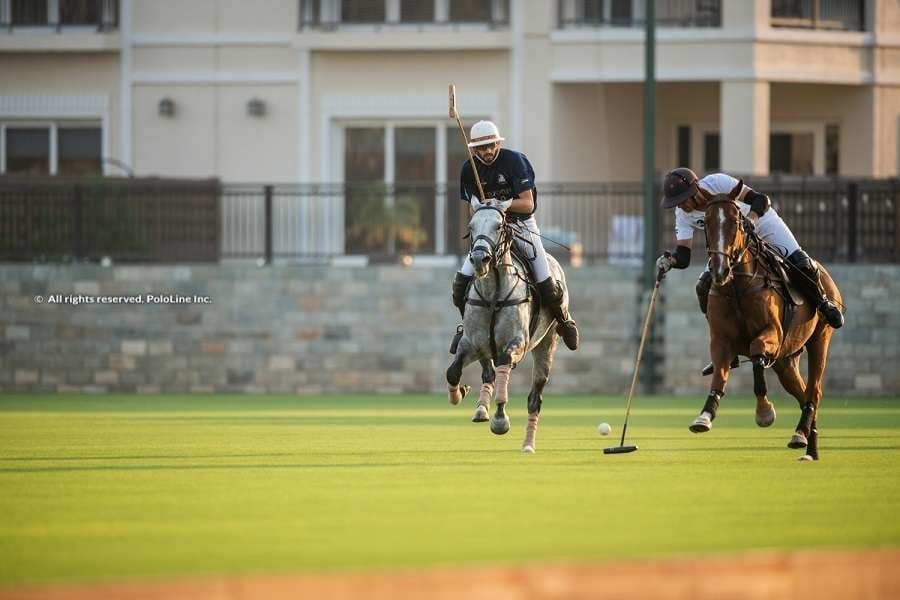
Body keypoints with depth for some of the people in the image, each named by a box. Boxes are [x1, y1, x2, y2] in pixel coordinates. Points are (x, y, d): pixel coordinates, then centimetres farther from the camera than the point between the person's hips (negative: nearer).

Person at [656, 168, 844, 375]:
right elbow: (683, 257, -22)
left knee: (800, 263, -22)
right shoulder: (683, 214, -19)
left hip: (761, 220, -4)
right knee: (704, 288, -13)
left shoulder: (718, 183, -33)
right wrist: (669, 260, -45)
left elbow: (761, 200, -36)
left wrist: (750, 219, -56)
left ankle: (823, 303, 11)